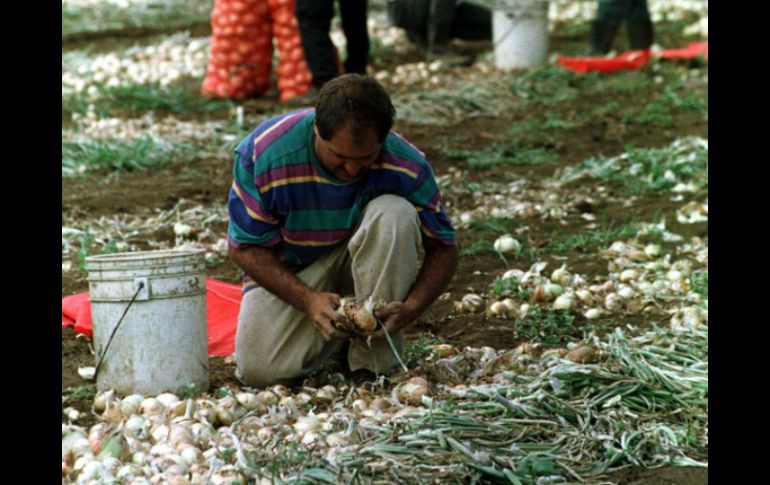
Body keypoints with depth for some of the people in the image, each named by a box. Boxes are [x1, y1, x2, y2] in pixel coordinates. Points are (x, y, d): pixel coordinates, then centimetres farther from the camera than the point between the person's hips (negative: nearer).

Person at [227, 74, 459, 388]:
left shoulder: (406, 166, -23)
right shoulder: (265, 153, -26)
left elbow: (443, 248, -13)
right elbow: (245, 247, -17)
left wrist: (411, 308, -33)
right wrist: (308, 300, -32)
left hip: (362, 262, 1)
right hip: (289, 273, 0)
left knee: (395, 214, -32)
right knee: (259, 370, -25)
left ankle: (374, 363, -20)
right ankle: (335, 334, 8)